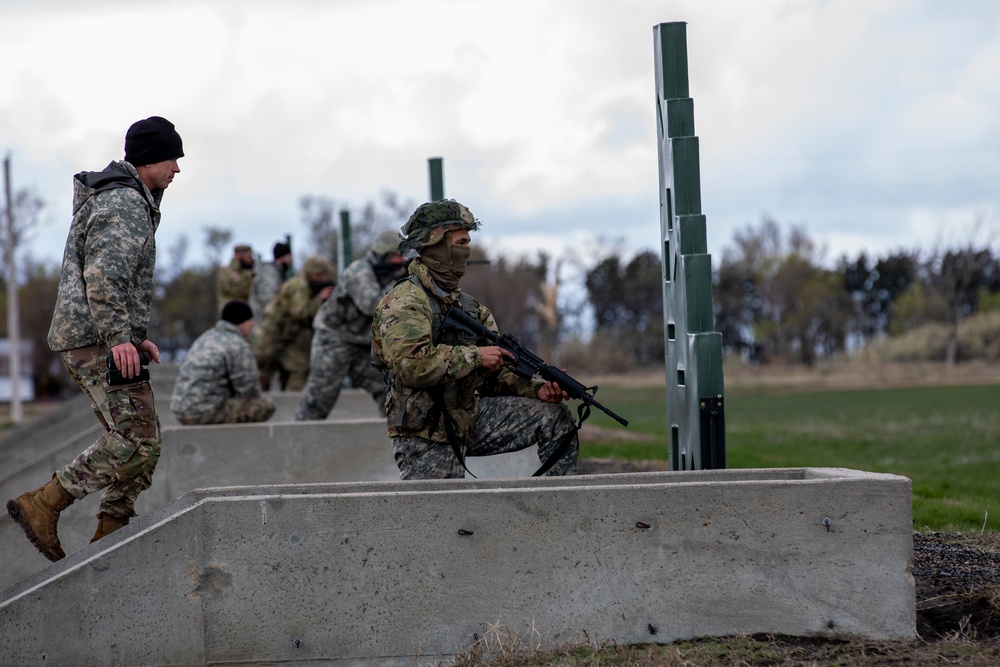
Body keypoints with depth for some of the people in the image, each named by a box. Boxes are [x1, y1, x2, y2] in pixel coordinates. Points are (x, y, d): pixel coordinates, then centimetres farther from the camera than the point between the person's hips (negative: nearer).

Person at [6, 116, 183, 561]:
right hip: (96, 340, -11)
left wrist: (134, 336, 24)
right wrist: (119, 337, -28)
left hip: (89, 340, 11)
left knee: (142, 441, 10)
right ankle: (42, 505, -14)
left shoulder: (126, 201, 23)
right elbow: (104, 274, -24)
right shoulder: (123, 205, -11)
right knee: (135, 441, -15)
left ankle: (109, 537, 9)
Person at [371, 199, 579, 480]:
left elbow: (495, 374, 11)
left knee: (556, 417, 1)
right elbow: (411, 365, -33)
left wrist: (538, 390, -8)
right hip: (426, 440, -8)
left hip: (470, 419, 8)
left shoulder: (466, 305, 12)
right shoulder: (405, 302, -16)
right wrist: (474, 356, -25)